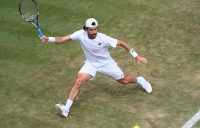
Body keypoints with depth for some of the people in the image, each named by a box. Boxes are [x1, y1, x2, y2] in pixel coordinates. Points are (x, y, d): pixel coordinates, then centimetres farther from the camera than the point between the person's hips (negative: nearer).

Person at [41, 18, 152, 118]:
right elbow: (64, 39, -26)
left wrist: (136, 56, -21)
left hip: (107, 63, -1)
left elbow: (121, 43, -22)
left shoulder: (104, 38, -31)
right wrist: (49, 39, -43)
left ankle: (139, 80, 46)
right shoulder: (81, 34, -24)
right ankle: (66, 108, -18)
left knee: (124, 81, 10)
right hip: (91, 63, 1)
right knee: (78, 82, -19)